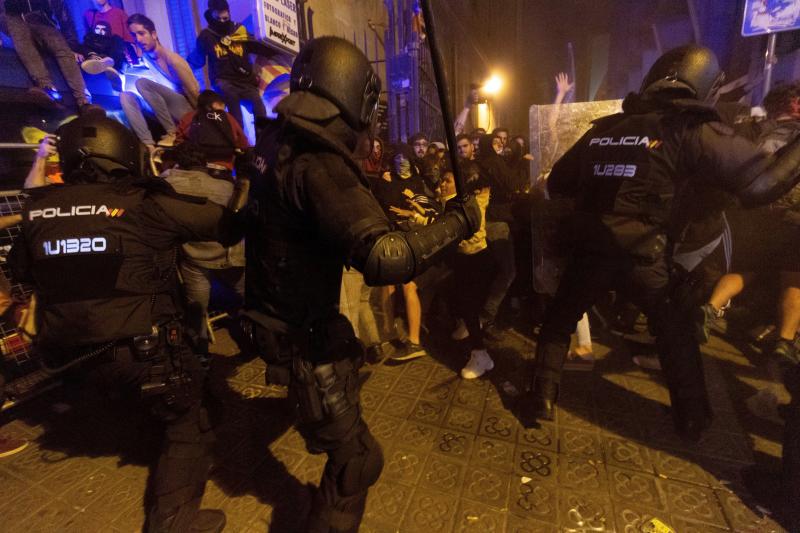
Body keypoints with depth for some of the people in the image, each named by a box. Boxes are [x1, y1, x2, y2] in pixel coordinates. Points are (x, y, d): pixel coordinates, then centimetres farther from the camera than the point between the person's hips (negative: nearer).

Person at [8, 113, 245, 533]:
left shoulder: (37, 209, 0)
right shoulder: (145, 206, -18)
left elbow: (20, 269, 18)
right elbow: (226, 226, -13)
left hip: (71, 354, 7)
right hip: (139, 352, -7)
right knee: (188, 428, 12)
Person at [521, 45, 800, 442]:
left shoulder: (602, 128, 10)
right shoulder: (694, 130, -1)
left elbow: (557, 185, 12)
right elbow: (761, 181, -5)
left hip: (590, 249, 2)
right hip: (645, 255, -1)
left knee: (560, 319, 20)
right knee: (676, 331, 23)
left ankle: (541, 398, 20)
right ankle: (693, 419, 35)